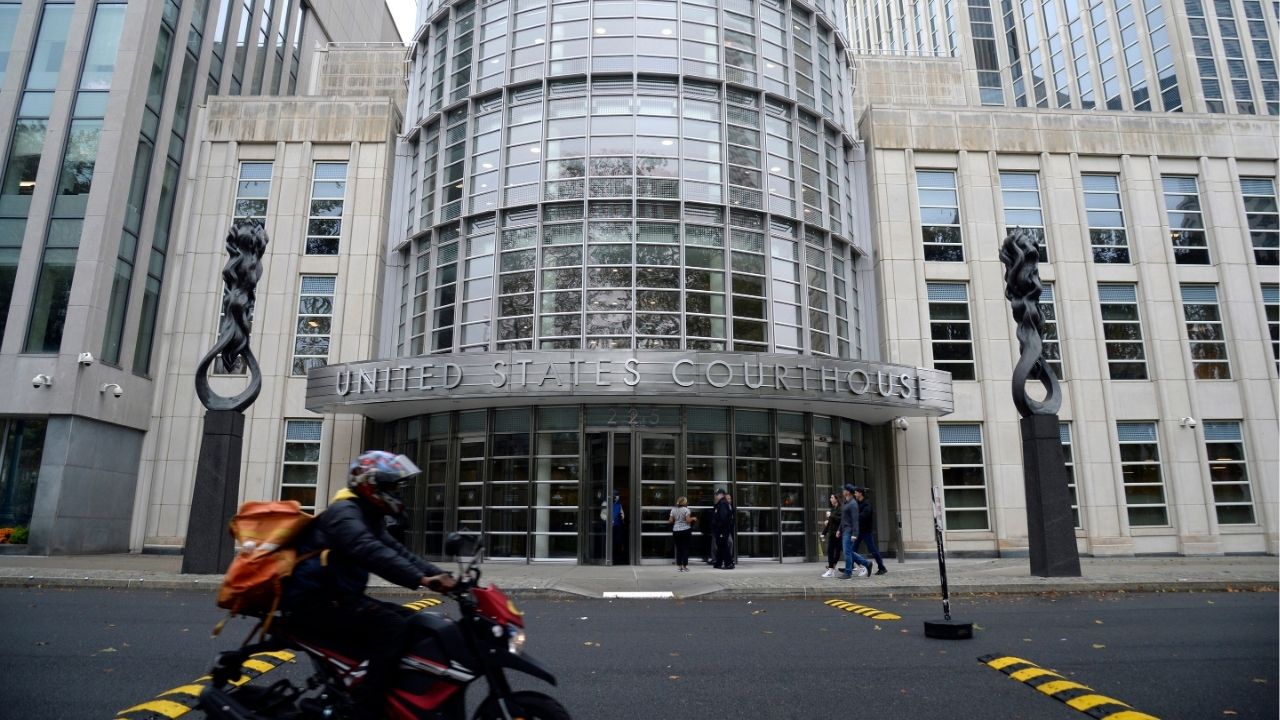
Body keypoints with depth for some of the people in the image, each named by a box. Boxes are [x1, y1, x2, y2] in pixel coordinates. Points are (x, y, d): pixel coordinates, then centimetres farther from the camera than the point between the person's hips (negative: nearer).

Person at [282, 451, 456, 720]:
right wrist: (421, 579, -41)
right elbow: (371, 553, -32)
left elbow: (398, 551, 9)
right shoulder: (343, 512, -15)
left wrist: (439, 575, -6)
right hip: (316, 603, -10)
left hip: (339, 598, 10)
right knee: (394, 628, -25)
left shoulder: (369, 518, 17)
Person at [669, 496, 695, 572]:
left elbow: (670, 521, 4)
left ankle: (679, 566, 8)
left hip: (676, 531, 4)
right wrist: (693, 518, 5)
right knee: (685, 548, 3)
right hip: (685, 530, -4)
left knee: (678, 549, 8)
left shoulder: (673, 509, 5)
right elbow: (688, 520, -14)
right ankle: (684, 566, 2)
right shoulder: (686, 509, -7)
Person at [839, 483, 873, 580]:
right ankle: (867, 563, 20)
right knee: (849, 552, 12)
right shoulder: (845, 503, 15)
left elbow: (855, 520, -18)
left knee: (847, 552, -6)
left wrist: (854, 534, -22)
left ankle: (848, 573, 1)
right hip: (844, 531, 10)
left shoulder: (853, 504, -14)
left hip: (849, 531, -10)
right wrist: (839, 530, 21)